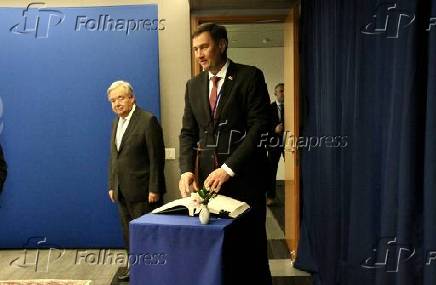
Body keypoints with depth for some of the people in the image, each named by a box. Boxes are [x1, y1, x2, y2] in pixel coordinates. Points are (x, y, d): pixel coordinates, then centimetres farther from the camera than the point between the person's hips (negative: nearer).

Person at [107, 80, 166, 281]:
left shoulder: (148, 120, -12)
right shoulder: (116, 122, 12)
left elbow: (157, 158, -14)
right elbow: (113, 156, 15)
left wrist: (154, 189, -16)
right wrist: (112, 185, 12)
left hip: (142, 191, -7)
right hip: (122, 191, 7)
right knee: (128, 232, 15)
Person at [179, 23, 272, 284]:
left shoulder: (250, 77, -3)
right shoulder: (194, 85, 13)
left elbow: (260, 128, -10)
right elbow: (188, 132, 11)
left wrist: (228, 168, -17)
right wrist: (187, 169, -5)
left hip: (242, 175, -4)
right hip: (206, 175, 4)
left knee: (250, 248, 6)